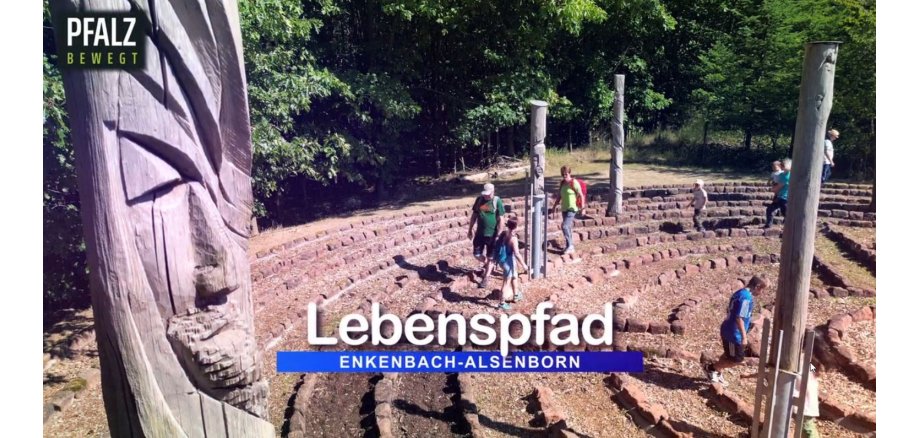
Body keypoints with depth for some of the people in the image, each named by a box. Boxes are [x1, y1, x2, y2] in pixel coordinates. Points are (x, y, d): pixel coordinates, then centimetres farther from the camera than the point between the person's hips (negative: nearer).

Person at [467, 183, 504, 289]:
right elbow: (474, 215, 8)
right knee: (477, 254, 7)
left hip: (492, 234, -4)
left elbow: (500, 219, -11)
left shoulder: (497, 201, -12)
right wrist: (470, 230, 9)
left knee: (490, 257, 7)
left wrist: (499, 235, -13)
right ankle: (486, 264, 38)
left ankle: (486, 279, 20)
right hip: (480, 233, 4)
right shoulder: (479, 199, -1)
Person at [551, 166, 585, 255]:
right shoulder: (562, 183, 10)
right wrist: (555, 205, 16)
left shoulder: (574, 183, -11)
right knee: (568, 228, 11)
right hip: (564, 209, 7)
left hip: (572, 209, -7)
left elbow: (581, 195, -9)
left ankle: (570, 246, -8)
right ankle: (571, 246, 22)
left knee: (565, 226, -17)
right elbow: (559, 196, 19)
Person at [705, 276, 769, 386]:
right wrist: (744, 337, -22)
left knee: (728, 355, 24)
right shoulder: (746, 297, -21)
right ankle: (711, 368, 10)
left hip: (728, 330, 10)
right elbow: (739, 318, -26)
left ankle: (717, 373, 35)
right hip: (733, 334, -10)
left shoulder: (739, 293, 9)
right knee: (737, 360, 2)